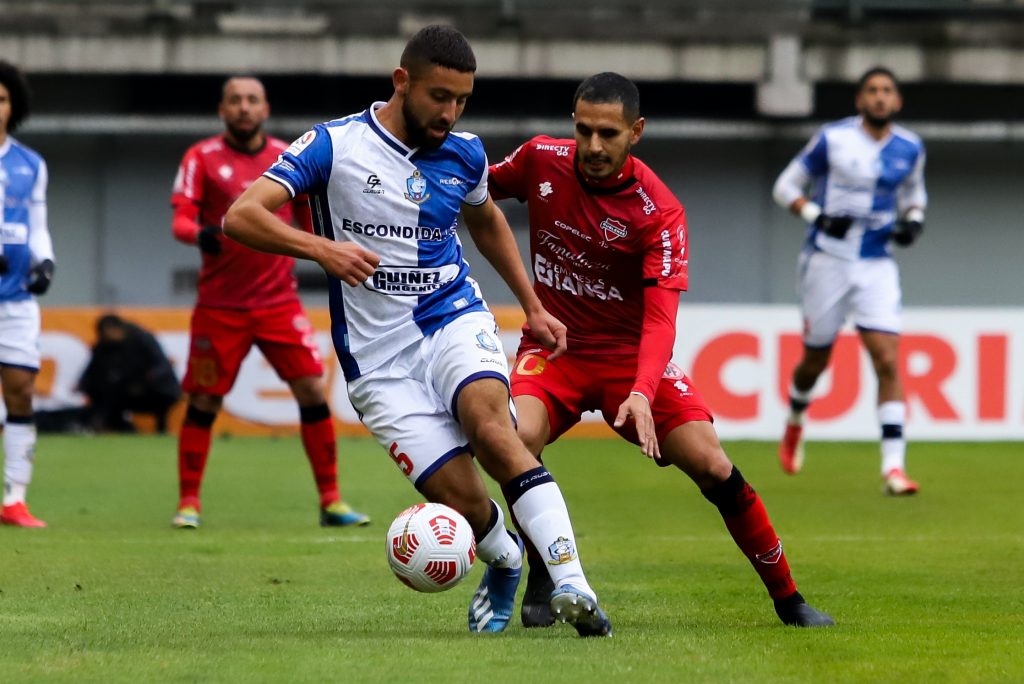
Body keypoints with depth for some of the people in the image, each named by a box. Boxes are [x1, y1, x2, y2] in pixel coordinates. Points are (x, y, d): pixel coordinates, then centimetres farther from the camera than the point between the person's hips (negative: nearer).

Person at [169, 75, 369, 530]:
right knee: (203, 402, -1)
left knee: (313, 391, -6)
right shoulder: (202, 158, -1)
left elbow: (307, 217, 20)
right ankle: (188, 503, 12)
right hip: (220, 306, -2)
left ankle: (331, 501, 2)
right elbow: (181, 219, -11)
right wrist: (199, 233, -32)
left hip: (279, 302, 2)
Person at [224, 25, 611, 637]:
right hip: (379, 357, -2)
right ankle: (505, 563, 23)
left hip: (455, 319, 2)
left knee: (492, 430, -30)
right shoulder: (334, 146, -8)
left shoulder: (464, 154, 6)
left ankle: (571, 583, -38)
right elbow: (241, 217, -15)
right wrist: (320, 247, -31)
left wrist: (533, 307, 26)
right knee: (463, 502, -13)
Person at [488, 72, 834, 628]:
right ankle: (541, 582, -9)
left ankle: (787, 597, 3)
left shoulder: (659, 211, -18)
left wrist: (643, 393, -41)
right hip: (553, 347, 1)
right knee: (518, 438, -30)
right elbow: (479, 190, 14)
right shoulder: (540, 160, -9)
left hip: (629, 355, -1)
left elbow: (661, 315, -26)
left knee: (713, 467, -15)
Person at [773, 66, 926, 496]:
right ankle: (795, 422, 44)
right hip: (827, 262, -2)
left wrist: (913, 220, 1)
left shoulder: (909, 149, 4)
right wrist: (817, 216, -17)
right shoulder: (832, 139, -7)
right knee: (816, 360, 9)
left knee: (888, 360, -13)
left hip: (876, 267, 2)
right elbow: (786, 186, 0)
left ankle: (894, 467, -16)